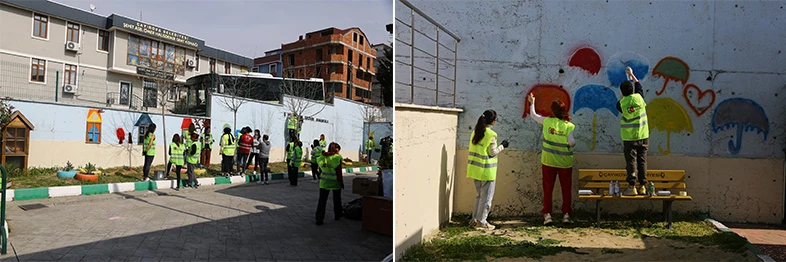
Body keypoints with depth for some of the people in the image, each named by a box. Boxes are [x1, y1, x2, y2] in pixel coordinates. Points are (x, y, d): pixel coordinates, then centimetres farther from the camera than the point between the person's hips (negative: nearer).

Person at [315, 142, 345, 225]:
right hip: (335, 182, -3)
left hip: (324, 182, 3)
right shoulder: (337, 157, -12)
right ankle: (337, 215, 30)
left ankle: (319, 219, 0)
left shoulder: (322, 157, 0)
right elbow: (338, 171, -12)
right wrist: (341, 182, -4)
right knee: (337, 199, 16)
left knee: (322, 200, 4)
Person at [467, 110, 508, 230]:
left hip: (476, 169, 7)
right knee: (486, 197, 5)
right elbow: (492, 152, -12)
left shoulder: (475, 132, 6)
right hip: (487, 171, -7)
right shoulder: (491, 134, -15)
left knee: (480, 195, 19)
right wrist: (502, 146, 1)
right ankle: (481, 222, 11)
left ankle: (474, 220, 23)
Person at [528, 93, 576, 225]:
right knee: (566, 189, 12)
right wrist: (574, 143, 7)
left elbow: (533, 115, 9)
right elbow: (572, 142, -17)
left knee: (548, 188, 8)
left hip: (549, 161, 1)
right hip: (565, 162, 0)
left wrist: (532, 103, 24)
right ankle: (566, 214, 16)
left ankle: (547, 214, 7)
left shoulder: (547, 121, -6)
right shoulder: (569, 126, -9)